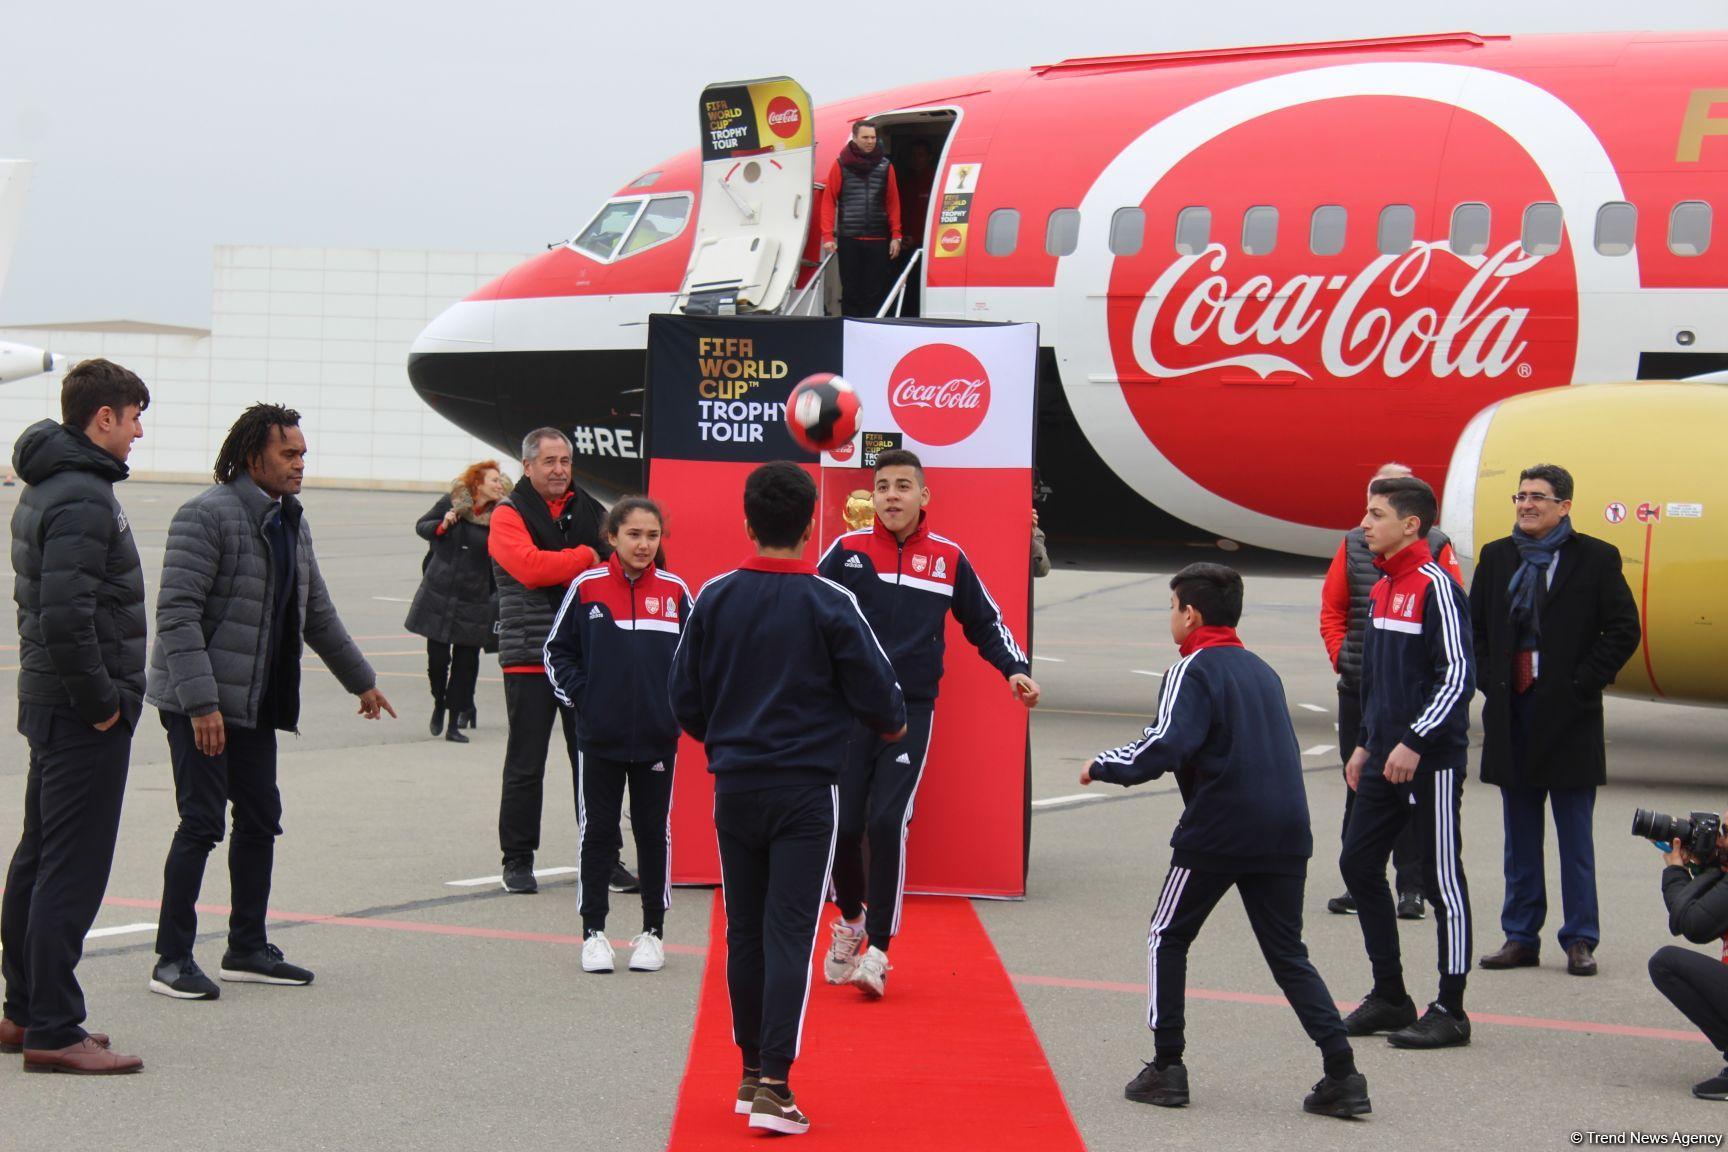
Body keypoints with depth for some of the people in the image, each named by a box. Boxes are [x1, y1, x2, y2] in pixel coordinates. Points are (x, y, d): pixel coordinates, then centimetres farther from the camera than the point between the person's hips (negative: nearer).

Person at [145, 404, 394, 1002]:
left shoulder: (290, 521, 13)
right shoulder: (207, 515, -15)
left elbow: (317, 612, 25)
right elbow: (177, 615, -21)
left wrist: (361, 680, 30)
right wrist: (201, 703, -27)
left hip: (256, 704, 9)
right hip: (200, 703, -8)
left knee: (261, 821, 11)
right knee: (202, 824, -8)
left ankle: (247, 949, 21)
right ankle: (172, 960, 0)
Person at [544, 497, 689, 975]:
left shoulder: (674, 592, 0)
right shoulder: (586, 588, -3)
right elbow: (557, 649, 6)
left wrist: (679, 700, 2)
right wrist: (578, 693, -4)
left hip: (658, 736, 1)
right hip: (599, 737, -1)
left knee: (654, 832, 9)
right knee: (597, 832, 5)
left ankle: (653, 931, 18)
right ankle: (594, 931, 14)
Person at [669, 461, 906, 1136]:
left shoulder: (713, 599, -2)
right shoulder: (829, 605, -10)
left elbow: (684, 700, 4)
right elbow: (878, 696, -6)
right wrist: (892, 725, 17)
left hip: (734, 787, 3)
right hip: (805, 793, -3)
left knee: (744, 934, 13)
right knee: (789, 935, -3)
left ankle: (751, 1073, 21)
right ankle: (773, 1086, -9)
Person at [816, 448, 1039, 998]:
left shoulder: (950, 558, 4)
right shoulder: (847, 551, 1)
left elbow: (986, 622, 14)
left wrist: (1015, 669, 0)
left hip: (912, 714, -1)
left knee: (887, 823, -13)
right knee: (842, 825, -1)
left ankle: (877, 949, -4)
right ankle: (850, 918, 28)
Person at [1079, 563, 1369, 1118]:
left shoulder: (1192, 671, -4)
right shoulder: (1262, 670, 18)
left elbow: (1165, 747, -18)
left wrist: (1101, 767, -4)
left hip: (1217, 832, -6)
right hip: (1285, 833, 6)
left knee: (1168, 940, 12)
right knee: (1289, 955, 11)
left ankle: (1167, 1067, 9)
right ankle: (1342, 1075, -1)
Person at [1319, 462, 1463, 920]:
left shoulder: (1436, 548, -2)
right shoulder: (1353, 545, 6)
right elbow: (1332, 609, 11)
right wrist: (1341, 658, 0)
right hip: (1359, 690, 3)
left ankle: (1411, 888, 8)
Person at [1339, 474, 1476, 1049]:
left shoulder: (1435, 586, -14)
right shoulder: (1382, 588, 13)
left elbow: (1458, 675, -18)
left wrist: (1414, 743, -20)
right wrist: (1366, 744, 21)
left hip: (1431, 760, -9)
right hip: (1386, 758, 9)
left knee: (1442, 880, -1)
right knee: (1358, 864, 10)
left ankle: (1450, 1011, 6)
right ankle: (1389, 996, 21)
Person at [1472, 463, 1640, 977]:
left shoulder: (1595, 559, -3)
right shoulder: (1496, 557, 10)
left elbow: (1624, 630, -5)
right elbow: (1475, 627, 15)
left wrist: (1583, 685, -9)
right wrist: (1489, 682, 3)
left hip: (1568, 714, -4)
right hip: (1512, 713, 4)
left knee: (1575, 838, 1)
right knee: (1520, 837, 9)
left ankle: (1580, 940, 7)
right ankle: (1520, 937, 15)